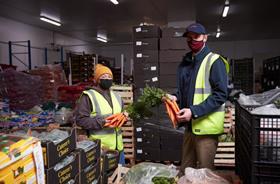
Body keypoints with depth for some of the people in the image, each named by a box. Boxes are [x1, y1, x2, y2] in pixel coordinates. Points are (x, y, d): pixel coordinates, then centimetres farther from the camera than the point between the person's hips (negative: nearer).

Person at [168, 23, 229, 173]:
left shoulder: (214, 62, -10)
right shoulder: (186, 62, 12)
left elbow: (220, 95, -16)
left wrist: (194, 112, -23)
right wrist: (176, 97, 0)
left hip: (206, 126, -7)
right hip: (190, 124, 7)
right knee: (185, 170, 18)